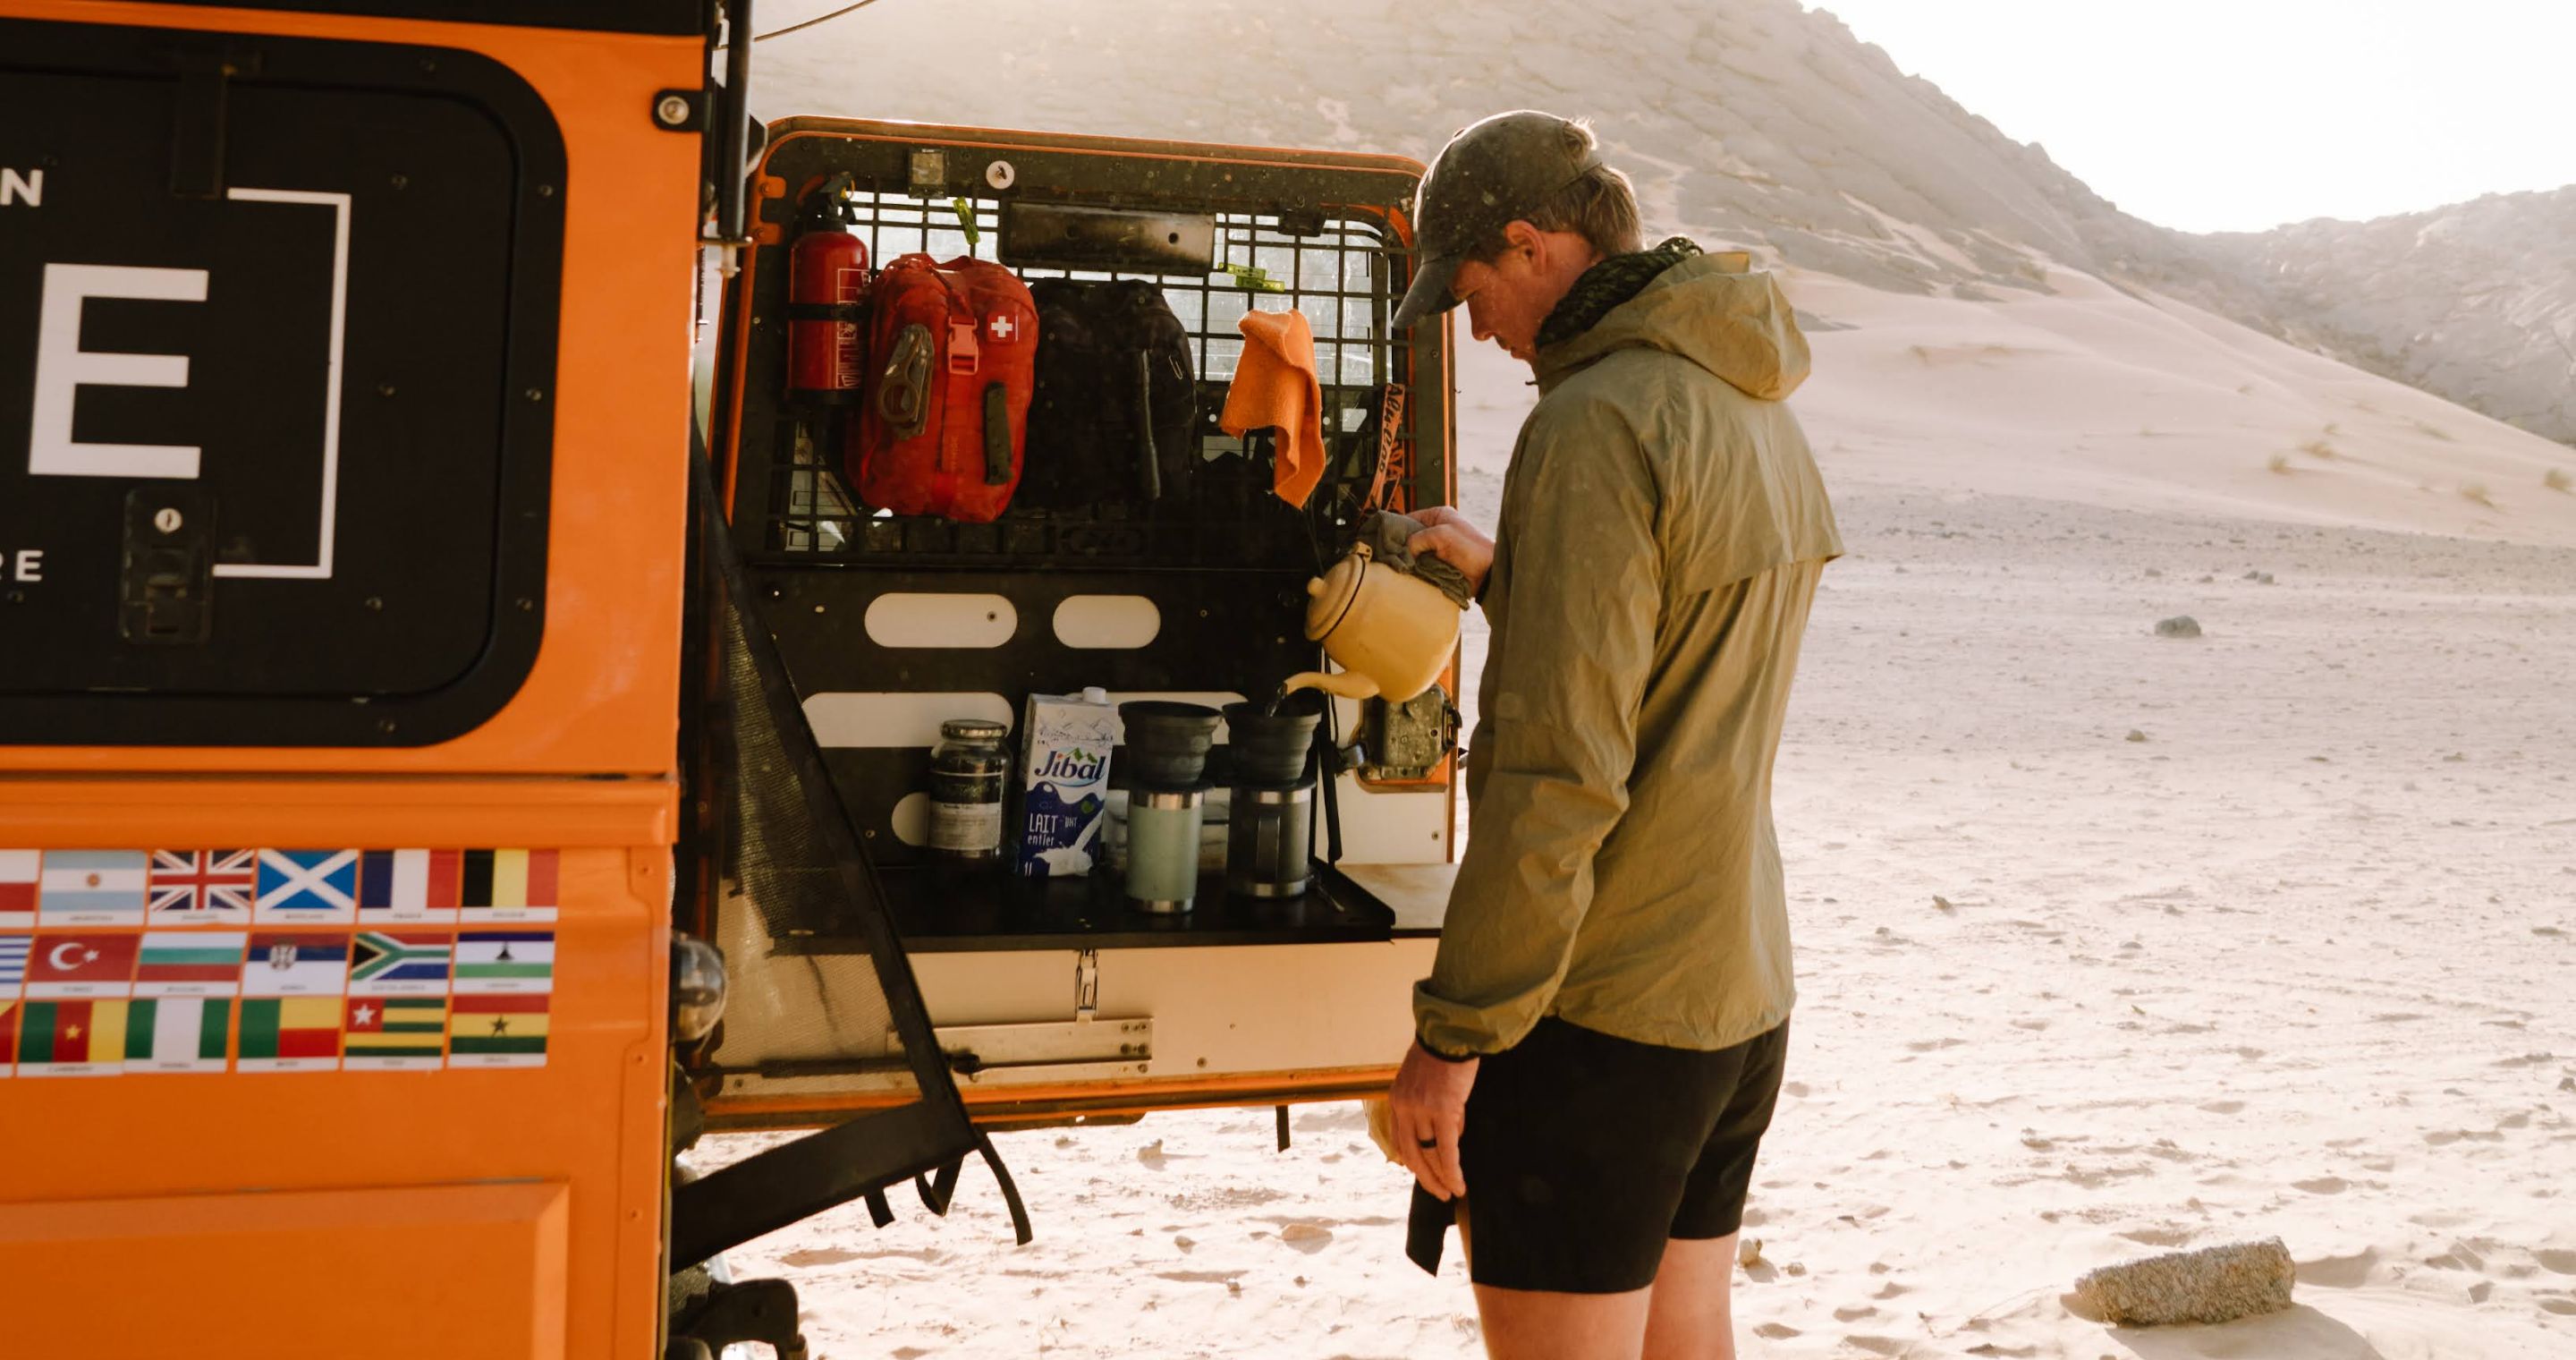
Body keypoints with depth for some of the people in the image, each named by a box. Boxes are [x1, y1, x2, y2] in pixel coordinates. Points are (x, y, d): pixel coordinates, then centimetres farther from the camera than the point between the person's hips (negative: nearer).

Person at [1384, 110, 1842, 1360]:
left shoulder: (1596, 425, -18)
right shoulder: (1759, 413, 12)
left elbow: (1560, 774, -24)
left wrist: (1451, 1035, -18)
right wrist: (1504, 576, 21)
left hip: (1601, 1013, -9)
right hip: (1738, 992, 9)